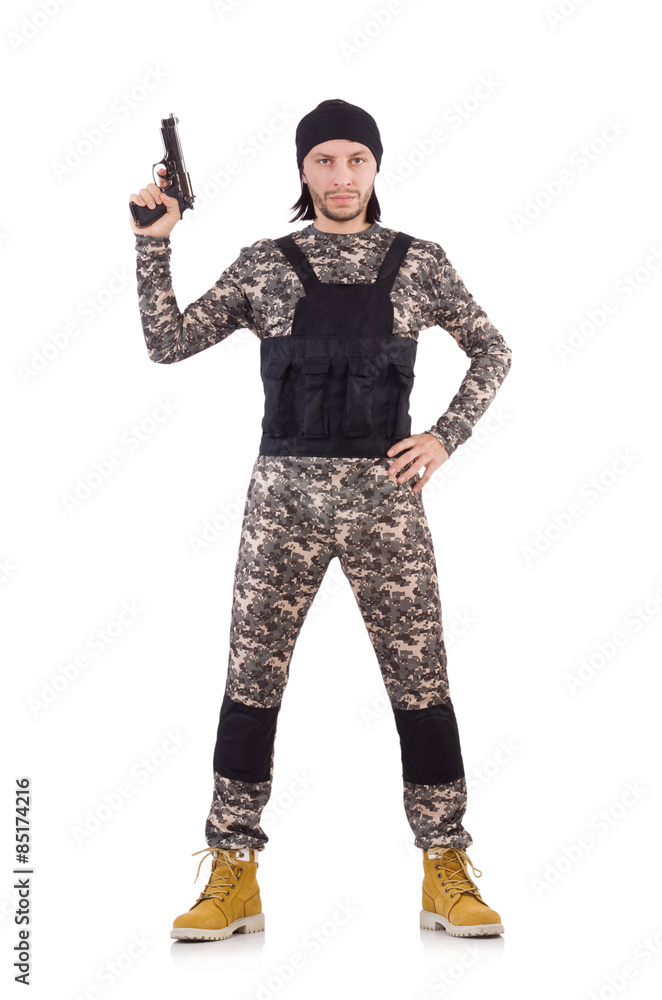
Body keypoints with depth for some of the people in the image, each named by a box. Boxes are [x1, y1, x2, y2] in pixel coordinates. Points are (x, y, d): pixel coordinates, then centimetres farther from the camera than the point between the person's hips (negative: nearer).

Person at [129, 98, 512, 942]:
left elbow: (493, 351, 15)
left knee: (421, 683, 1)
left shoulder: (420, 262, 8)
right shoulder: (263, 265, 7)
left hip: (386, 500, 0)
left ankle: (447, 878, 14)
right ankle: (233, 879, 14)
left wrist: (446, 436, 1)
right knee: (250, 683, 1)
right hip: (285, 499, 0)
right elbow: (168, 345, 4)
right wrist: (153, 243, -6)